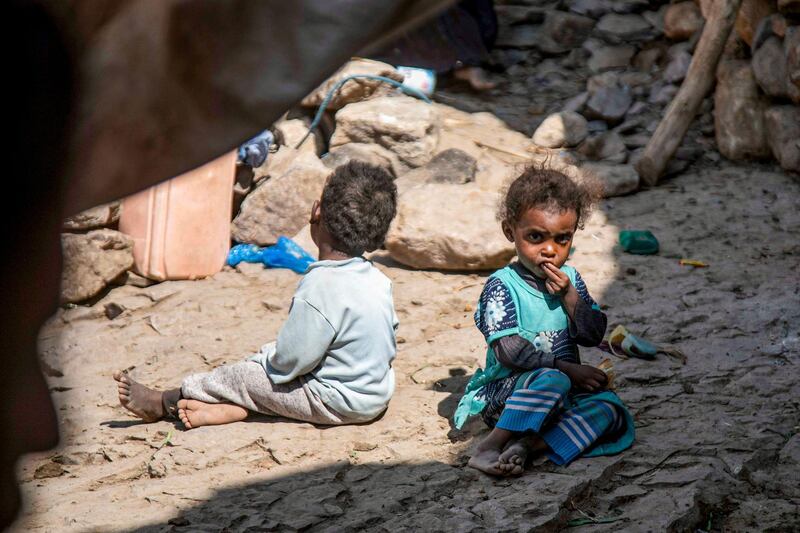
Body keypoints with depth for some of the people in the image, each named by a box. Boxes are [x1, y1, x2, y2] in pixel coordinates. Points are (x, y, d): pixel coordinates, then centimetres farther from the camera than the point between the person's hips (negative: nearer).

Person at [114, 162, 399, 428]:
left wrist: (267, 359, 3)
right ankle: (224, 407, 5)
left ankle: (162, 402, 21)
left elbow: (290, 360, -22)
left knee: (242, 375, 5)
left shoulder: (319, 289, -25)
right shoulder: (378, 279, 1)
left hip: (339, 404, -8)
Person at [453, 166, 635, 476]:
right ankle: (491, 447, -32)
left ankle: (530, 444, -33)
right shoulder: (501, 286, -8)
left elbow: (594, 336, 4)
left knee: (611, 410, -22)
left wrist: (568, 296, -9)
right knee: (551, 380, -36)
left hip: (565, 392, 5)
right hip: (505, 394, -5)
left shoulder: (569, 279, 11)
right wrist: (567, 368, -20)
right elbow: (510, 352, -16)